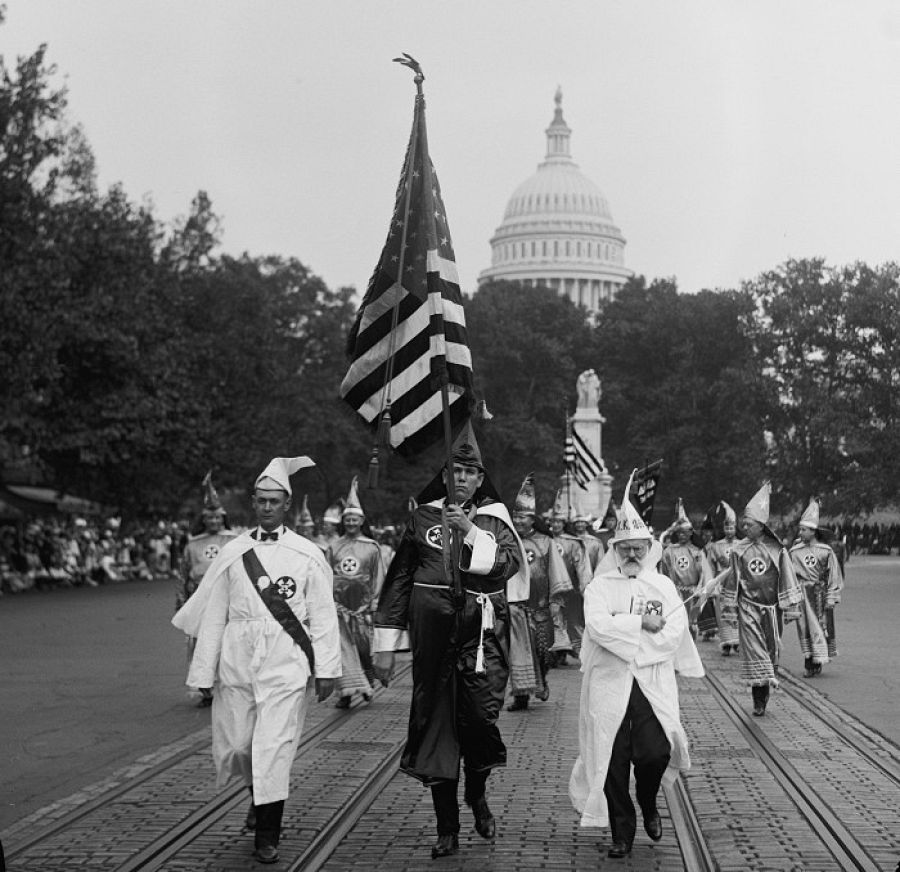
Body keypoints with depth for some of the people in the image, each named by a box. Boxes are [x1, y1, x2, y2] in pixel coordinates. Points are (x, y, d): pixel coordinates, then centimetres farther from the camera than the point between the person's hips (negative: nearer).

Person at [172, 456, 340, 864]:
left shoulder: (307, 555, 1)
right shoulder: (233, 553, 6)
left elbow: (323, 616, 2)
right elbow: (214, 615, 8)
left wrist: (326, 670, -3)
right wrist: (204, 671, 5)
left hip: (286, 665, -2)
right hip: (237, 660, 3)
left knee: (274, 746, -7)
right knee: (232, 746, 7)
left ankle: (266, 835, 5)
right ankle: (259, 795, 38)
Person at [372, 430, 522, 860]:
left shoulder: (495, 520, 9)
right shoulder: (423, 517, 8)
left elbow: (510, 562, -9)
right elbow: (397, 581, 8)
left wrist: (471, 532, -18)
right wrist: (386, 645, 5)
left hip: (482, 635, -1)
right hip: (433, 638, 1)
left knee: (480, 717, -12)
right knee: (435, 725, 1)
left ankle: (477, 792, 19)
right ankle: (447, 828, 12)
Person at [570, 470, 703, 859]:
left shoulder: (663, 586, 13)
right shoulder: (599, 587, 8)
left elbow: (675, 630, -3)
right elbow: (598, 626, -11)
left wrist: (622, 632, -7)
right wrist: (642, 624, -11)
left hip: (653, 682, 1)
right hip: (609, 684, -1)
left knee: (654, 753, -12)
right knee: (613, 759, -2)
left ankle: (648, 805, 19)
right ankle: (622, 832, 11)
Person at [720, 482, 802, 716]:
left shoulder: (777, 550, -3)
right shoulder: (739, 550, 0)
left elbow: (787, 581, 0)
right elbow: (733, 578, 11)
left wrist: (791, 609, -1)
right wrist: (730, 602, 14)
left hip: (771, 608, 0)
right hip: (748, 607, 0)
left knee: (771, 649, 7)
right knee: (753, 649, -9)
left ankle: (762, 696, 22)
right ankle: (759, 700, -11)